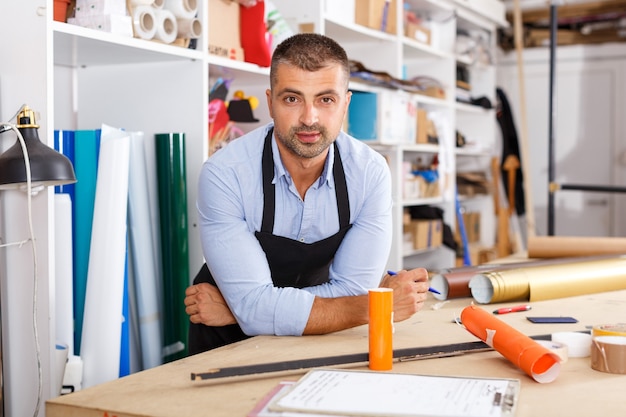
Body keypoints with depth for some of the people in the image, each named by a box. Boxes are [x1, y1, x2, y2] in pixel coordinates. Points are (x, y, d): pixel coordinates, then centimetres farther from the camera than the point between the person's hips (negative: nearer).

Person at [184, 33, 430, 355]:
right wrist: (378, 305, -26)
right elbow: (256, 307, -24)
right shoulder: (224, 175, -20)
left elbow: (352, 290, -12)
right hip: (229, 343, -2)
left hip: (315, 341, 2)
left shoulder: (371, 173, -13)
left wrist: (242, 308, -19)